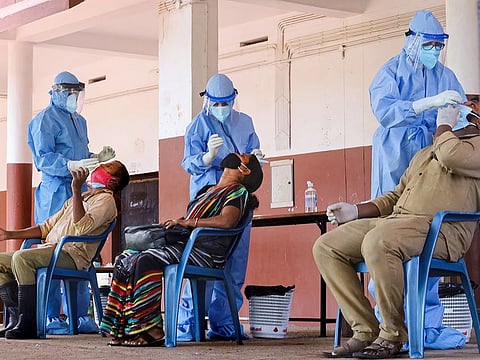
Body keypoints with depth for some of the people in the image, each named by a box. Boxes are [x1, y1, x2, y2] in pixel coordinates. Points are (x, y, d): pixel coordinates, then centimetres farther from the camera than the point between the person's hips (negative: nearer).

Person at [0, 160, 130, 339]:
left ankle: (29, 324, -29)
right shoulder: (77, 199, 30)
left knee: (22, 257, -32)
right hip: (49, 249, 9)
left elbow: (83, 226, -18)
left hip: (72, 254, -9)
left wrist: (76, 189, -19)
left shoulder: (106, 200, 2)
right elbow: (46, 227, 29)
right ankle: (19, 316, -5)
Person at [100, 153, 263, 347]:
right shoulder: (207, 189, 29)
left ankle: (150, 330, -28)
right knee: (124, 260, -7)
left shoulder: (238, 192, 2)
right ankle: (124, 330, -15)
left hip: (205, 252, -9)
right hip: (184, 245, 9)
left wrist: (188, 222, -14)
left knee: (146, 260, -30)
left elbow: (227, 221, -17)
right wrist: (173, 223, 7)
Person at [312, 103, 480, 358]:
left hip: (440, 228, -9)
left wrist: (444, 126, 5)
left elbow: (452, 155, -16)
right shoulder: (423, 154, 35)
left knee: (377, 242, -38)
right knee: (325, 247, -7)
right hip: (394, 219, 9)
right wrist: (356, 210, 17)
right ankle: (365, 331, -11)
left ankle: (393, 335, -23)